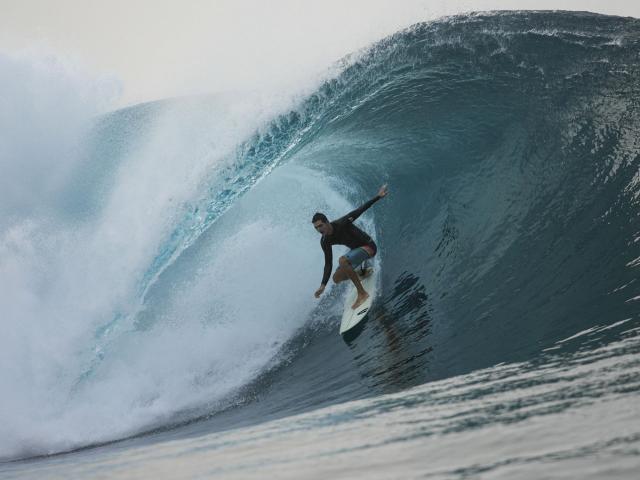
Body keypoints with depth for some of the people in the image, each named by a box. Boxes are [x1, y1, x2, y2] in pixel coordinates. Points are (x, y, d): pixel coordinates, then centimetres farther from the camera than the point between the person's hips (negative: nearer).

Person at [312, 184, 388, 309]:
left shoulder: (342, 223, -25)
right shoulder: (325, 242, -7)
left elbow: (360, 210, -16)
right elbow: (328, 264, -1)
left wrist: (378, 196, -20)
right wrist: (323, 285, -7)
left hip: (369, 246, -8)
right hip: (356, 249, 8)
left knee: (342, 260, -32)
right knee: (337, 278, 5)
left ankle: (362, 293, -28)